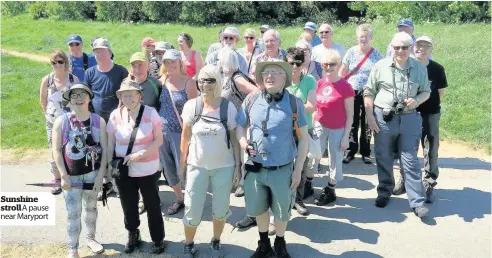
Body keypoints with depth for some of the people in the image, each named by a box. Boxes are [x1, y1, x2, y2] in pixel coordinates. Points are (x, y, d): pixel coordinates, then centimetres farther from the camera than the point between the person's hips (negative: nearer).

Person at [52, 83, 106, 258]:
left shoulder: (98, 121, -6)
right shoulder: (61, 121, -8)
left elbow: (104, 149, -4)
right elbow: (57, 150, -7)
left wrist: (101, 175, -7)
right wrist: (63, 176, -11)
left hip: (93, 173, 2)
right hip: (71, 175, -1)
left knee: (91, 208, 19)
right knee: (73, 213, 5)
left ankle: (90, 238, 40)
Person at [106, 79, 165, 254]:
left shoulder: (150, 112, -10)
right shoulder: (115, 115, -3)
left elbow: (158, 140, -10)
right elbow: (110, 143, 3)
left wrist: (139, 154, -20)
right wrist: (109, 167, -3)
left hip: (147, 170, -2)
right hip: (123, 171, 3)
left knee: (152, 206, 9)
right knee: (128, 207, 17)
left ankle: (158, 239, 28)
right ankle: (133, 236, 40)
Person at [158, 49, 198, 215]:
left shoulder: (188, 82, -9)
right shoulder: (162, 80, 5)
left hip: (180, 132, -5)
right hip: (162, 131, 5)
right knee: (169, 170, 14)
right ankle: (179, 199, 32)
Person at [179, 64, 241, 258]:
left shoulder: (228, 107, -9)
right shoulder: (191, 106, -6)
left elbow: (235, 139, -3)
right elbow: (185, 137, 2)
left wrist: (238, 165, -4)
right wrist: (182, 164, 3)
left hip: (224, 167, 0)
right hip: (197, 166, 0)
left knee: (220, 210, 14)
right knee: (192, 211, 6)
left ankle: (216, 242, 38)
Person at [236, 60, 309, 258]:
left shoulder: (294, 103, -10)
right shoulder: (251, 100, -4)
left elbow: (303, 138, -5)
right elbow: (240, 125, 8)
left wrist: (298, 170, -6)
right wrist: (242, 141, -15)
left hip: (282, 170, -2)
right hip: (255, 168, 2)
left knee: (281, 212, 16)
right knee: (258, 209, 20)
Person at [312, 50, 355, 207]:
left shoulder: (345, 87, -13)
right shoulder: (319, 83, 2)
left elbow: (350, 115, -9)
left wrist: (346, 137, -10)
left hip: (337, 130, -4)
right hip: (319, 127, 4)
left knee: (335, 161, 9)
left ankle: (330, 191, 27)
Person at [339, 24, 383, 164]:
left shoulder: (376, 54, 1)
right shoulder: (351, 52, 2)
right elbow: (342, 72, 6)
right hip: (352, 92, 0)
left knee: (367, 124, 6)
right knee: (352, 124, 6)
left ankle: (366, 153, 18)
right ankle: (350, 151, 17)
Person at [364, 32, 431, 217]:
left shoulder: (420, 68, 2)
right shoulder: (381, 66, -3)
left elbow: (426, 91, 10)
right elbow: (369, 92, 2)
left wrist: (417, 100, -13)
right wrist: (370, 116, -5)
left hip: (409, 119, 0)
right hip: (383, 118, 0)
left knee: (410, 161, 3)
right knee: (384, 159, 12)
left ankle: (417, 202, 10)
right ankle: (384, 192, 32)